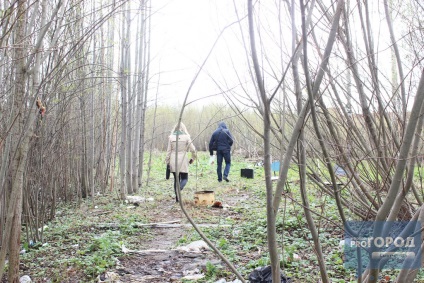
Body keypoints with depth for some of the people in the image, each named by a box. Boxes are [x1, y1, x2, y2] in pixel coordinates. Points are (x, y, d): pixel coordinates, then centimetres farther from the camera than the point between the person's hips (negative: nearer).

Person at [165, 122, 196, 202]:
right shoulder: (186, 137, -4)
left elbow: (168, 151, 0)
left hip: (173, 160, 2)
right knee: (184, 178, 7)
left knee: (176, 179, 13)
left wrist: (167, 162, 7)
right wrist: (193, 159, 12)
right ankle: (179, 189, -23)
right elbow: (193, 149, -4)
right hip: (183, 160, -2)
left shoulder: (171, 137, -1)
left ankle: (177, 196, 13)